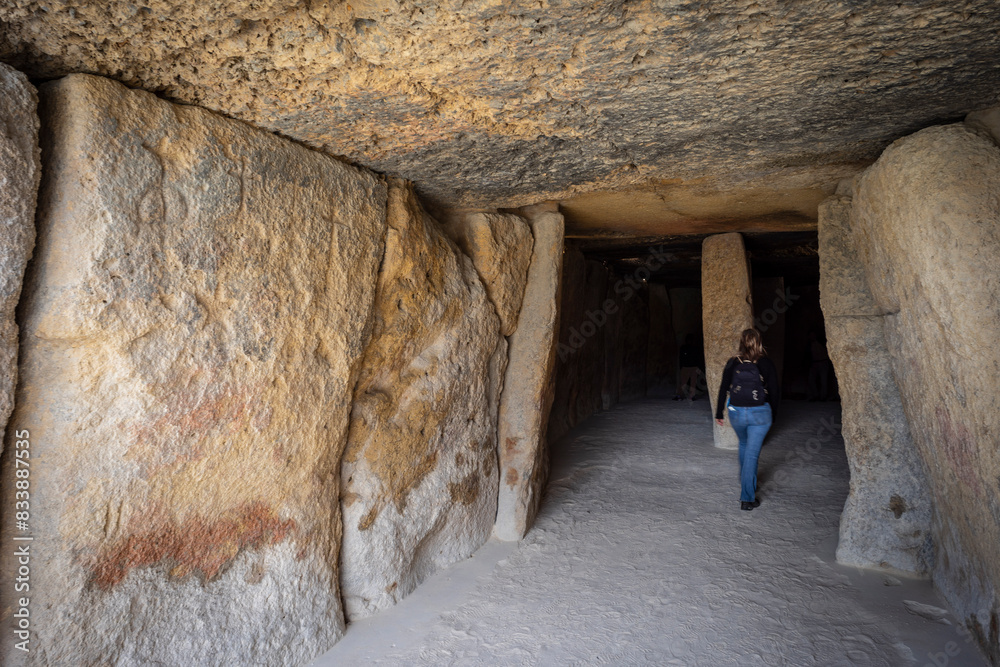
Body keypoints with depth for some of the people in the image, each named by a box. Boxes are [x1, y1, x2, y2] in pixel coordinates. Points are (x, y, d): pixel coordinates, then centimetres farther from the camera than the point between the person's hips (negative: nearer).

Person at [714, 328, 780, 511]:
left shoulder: (732, 364, -4)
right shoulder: (767, 365, -8)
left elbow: (723, 389, 1)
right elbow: (774, 392, -2)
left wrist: (719, 413, 10)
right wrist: (773, 414, 13)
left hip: (736, 413, 2)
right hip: (760, 414, -2)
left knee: (744, 445, 27)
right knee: (752, 453, 1)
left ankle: (746, 484, 45)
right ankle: (747, 498, 1)